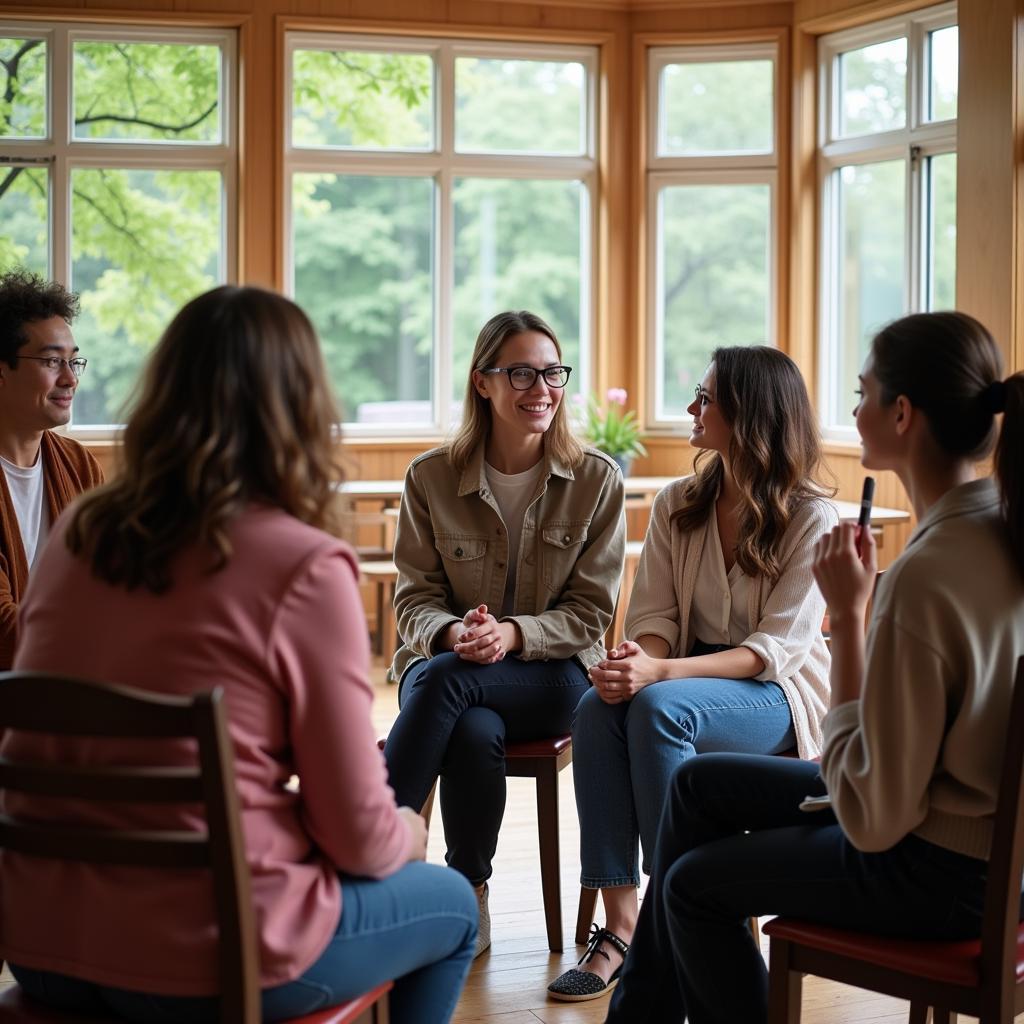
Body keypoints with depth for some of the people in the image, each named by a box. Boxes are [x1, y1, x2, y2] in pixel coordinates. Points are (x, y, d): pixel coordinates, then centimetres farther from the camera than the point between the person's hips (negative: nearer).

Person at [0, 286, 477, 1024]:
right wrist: (407, 834, 12)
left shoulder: (76, 535, 1)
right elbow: (358, 835, -12)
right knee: (451, 905, 24)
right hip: (201, 964, -6)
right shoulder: (306, 568, -16)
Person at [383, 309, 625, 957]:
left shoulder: (597, 481, -1)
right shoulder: (431, 478, 1)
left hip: (554, 670, -1)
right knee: (474, 734, -36)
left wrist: (512, 634, -21)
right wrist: (451, 634, -22)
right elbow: (415, 598, 2)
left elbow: (590, 612, -2)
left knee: (444, 681, -33)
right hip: (446, 662, 1)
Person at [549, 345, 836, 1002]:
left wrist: (661, 672, -30)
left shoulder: (812, 518, -10)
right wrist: (636, 660, -22)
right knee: (599, 707, -28)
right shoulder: (678, 505, 7)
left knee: (659, 709, -34)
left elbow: (777, 647, -18)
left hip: (778, 694, -5)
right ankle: (621, 926, -30)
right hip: (693, 674, 5)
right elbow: (655, 613, 4)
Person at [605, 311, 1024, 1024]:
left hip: (938, 871, -9)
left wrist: (848, 611, -24)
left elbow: (874, 817, -26)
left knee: (693, 885, 12)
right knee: (699, 784, 21)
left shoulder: (928, 573, -32)